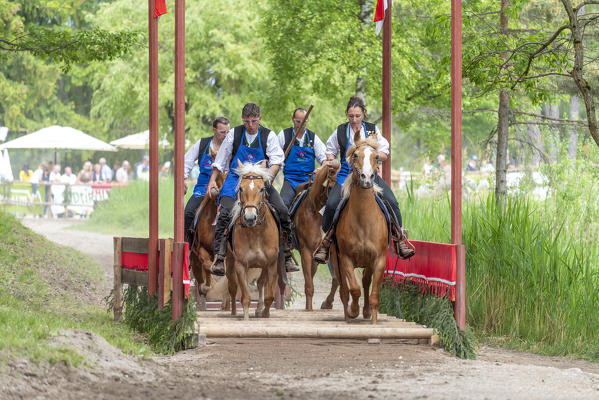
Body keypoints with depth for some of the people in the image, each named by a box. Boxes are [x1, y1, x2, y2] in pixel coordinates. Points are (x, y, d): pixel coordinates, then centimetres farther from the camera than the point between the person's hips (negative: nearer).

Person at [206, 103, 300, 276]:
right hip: (236, 179, -1)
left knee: (282, 211, -14)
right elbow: (220, 161, 12)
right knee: (225, 213, -24)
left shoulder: (268, 136, 2)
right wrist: (212, 180, 5)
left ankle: (287, 256, -1)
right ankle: (218, 258, -21)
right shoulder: (234, 134, 4)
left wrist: (267, 176, -23)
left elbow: (276, 161, -5)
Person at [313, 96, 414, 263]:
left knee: (391, 201, -19)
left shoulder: (372, 130, 6)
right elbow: (330, 151, 20)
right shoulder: (340, 131, 5)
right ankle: (326, 242, -6)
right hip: (346, 174, -1)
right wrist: (330, 160, -2)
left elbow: (384, 154, 7)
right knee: (331, 204, -23)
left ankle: (399, 239, -8)